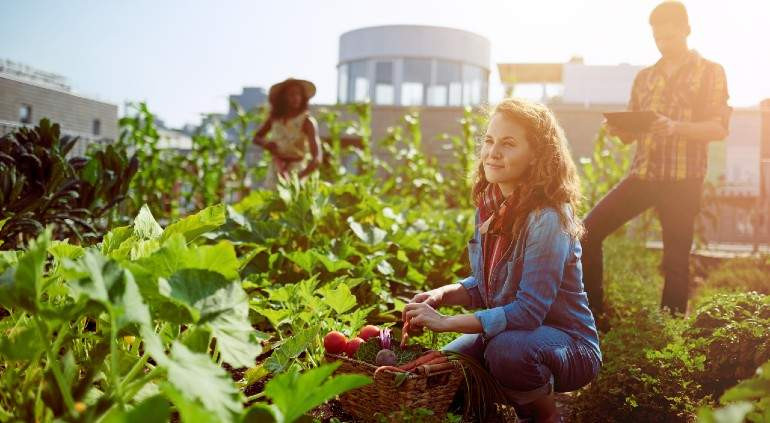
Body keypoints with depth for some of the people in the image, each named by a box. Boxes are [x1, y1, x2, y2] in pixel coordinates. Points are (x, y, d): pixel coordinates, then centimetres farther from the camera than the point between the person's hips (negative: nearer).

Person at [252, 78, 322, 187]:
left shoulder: (307, 121, -12)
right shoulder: (275, 118, 4)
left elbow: (317, 159, -19)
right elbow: (256, 138, 18)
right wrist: (266, 143, -5)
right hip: (274, 176, 5)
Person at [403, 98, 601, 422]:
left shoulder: (548, 219, -25)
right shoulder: (490, 206, 0)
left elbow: (528, 310, -28)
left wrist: (446, 322, -28)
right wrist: (443, 294, -10)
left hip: (569, 345, -7)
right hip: (505, 331, 7)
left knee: (506, 350, -36)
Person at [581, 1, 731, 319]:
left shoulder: (711, 72, 5)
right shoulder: (644, 77, 17)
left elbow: (719, 128, -5)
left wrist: (676, 128, -22)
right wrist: (617, 128, -9)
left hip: (682, 178, -4)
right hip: (642, 174, 4)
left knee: (675, 259, -2)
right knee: (589, 230, -8)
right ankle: (592, 315, 1)